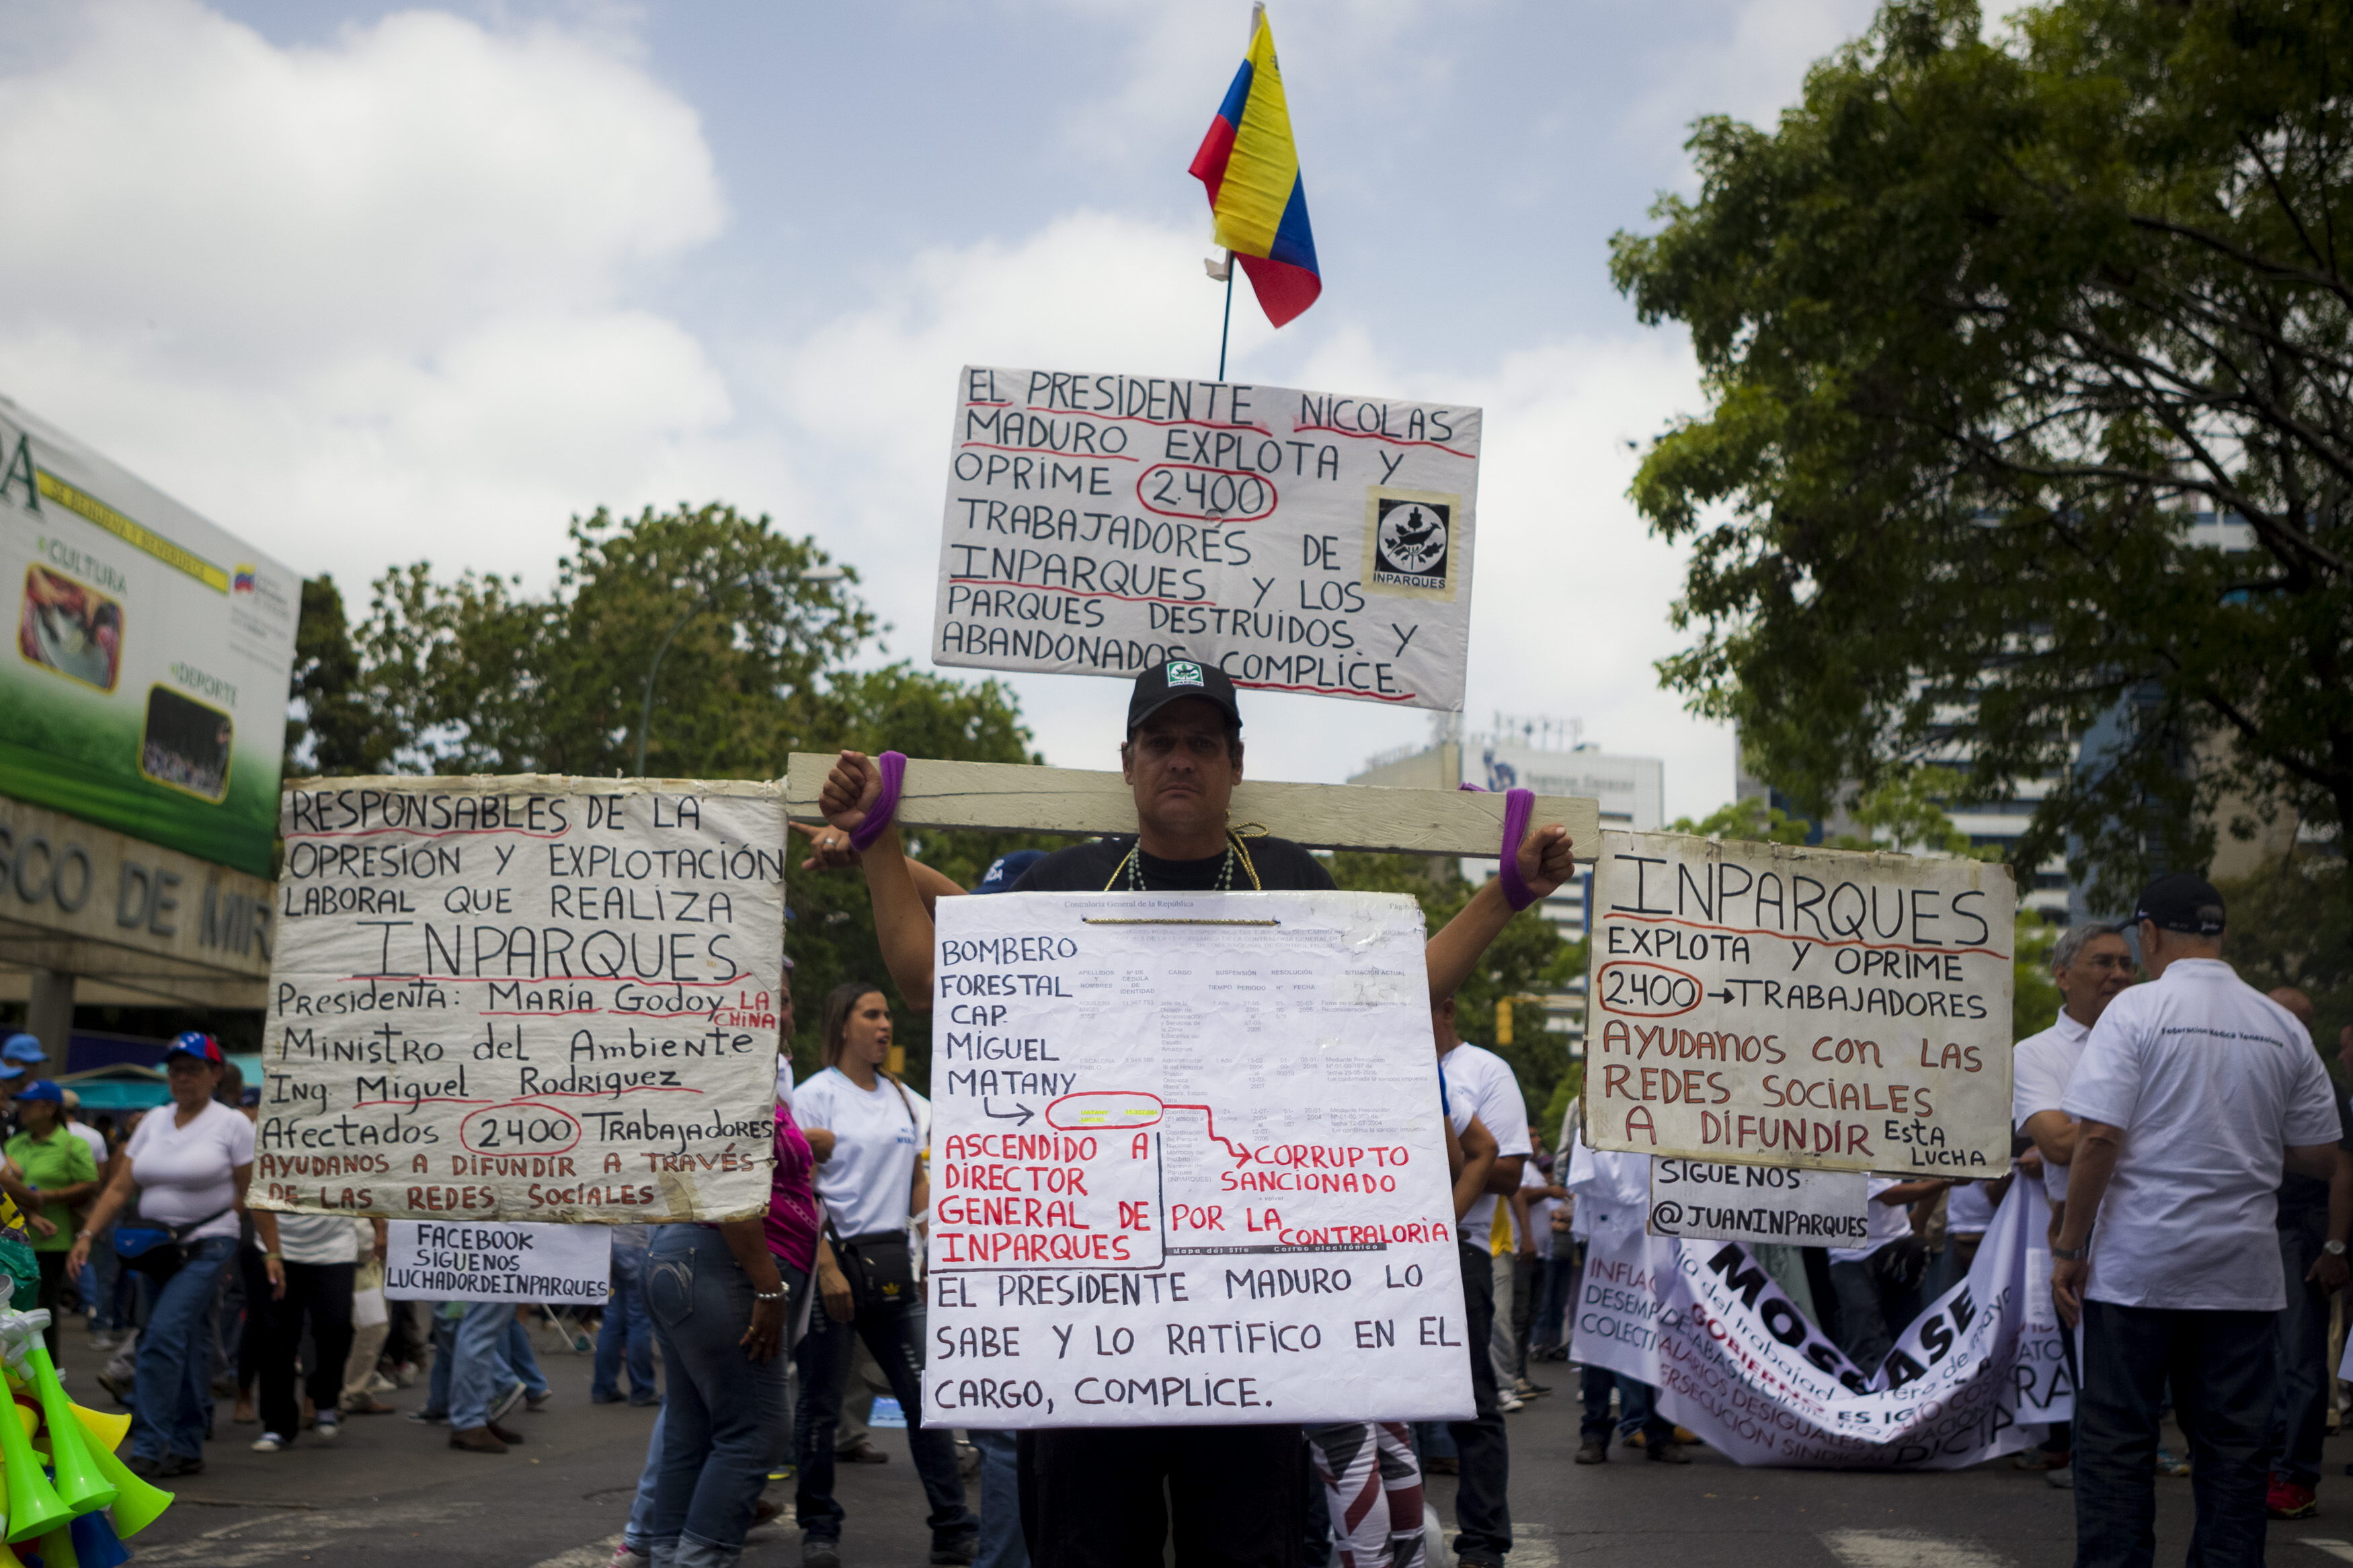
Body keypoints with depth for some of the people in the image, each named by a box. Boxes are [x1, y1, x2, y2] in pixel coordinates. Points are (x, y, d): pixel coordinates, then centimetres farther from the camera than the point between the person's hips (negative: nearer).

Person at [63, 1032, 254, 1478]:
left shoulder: (232, 1124, -3)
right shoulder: (154, 1121, 11)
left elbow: (253, 1195, -4)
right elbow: (120, 1188, 8)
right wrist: (87, 1234, -3)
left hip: (207, 1246, -6)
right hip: (157, 1248, 6)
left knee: (164, 1336, -18)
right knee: (186, 1344, 11)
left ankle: (149, 1449, -16)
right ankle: (187, 1450, 18)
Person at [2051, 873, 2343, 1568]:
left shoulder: (2135, 1009, -7)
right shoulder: (2284, 1027, 6)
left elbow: (2099, 1136, -14)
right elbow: (2321, 1158, 10)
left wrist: (2070, 1249, -8)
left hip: (2139, 1259, -4)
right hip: (2245, 1269, 4)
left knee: (2117, 1437, 4)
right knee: (2233, 1445, 9)